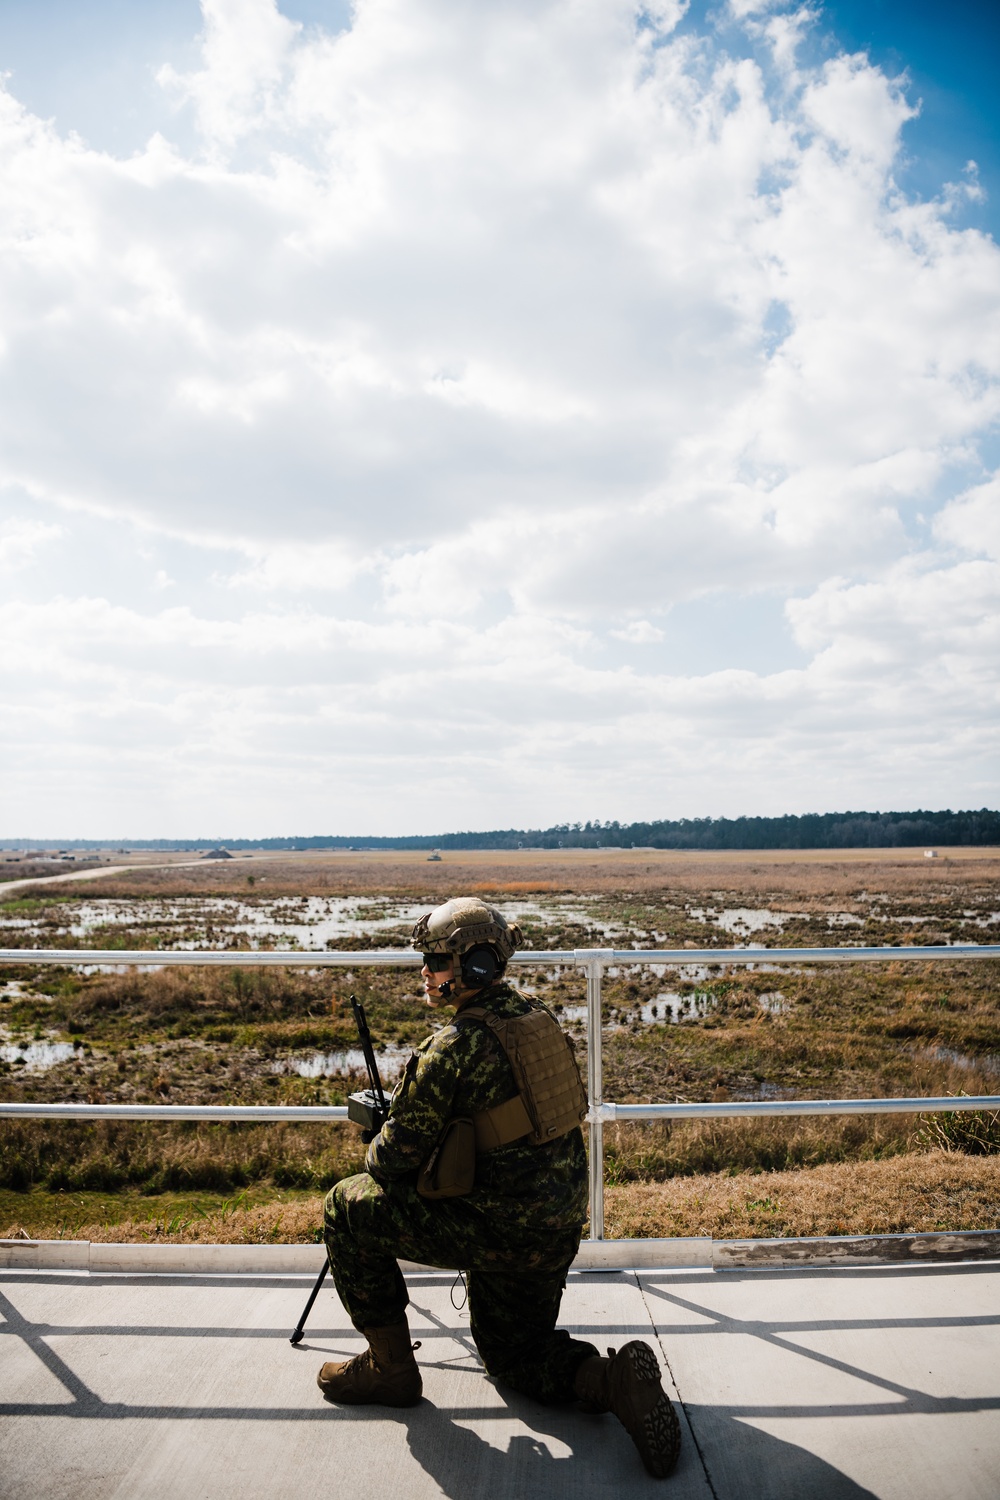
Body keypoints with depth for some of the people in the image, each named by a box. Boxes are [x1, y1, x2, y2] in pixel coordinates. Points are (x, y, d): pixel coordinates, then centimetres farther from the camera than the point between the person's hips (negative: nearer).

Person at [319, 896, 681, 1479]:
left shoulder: (453, 1047, -22)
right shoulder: (537, 1014, 3)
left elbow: (397, 1158, -16)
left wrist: (379, 1159, 10)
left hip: (501, 1229, -8)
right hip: (560, 1228, 8)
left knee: (348, 1207, 7)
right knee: (513, 1353, 28)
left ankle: (390, 1366, 16)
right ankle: (610, 1379, 3)